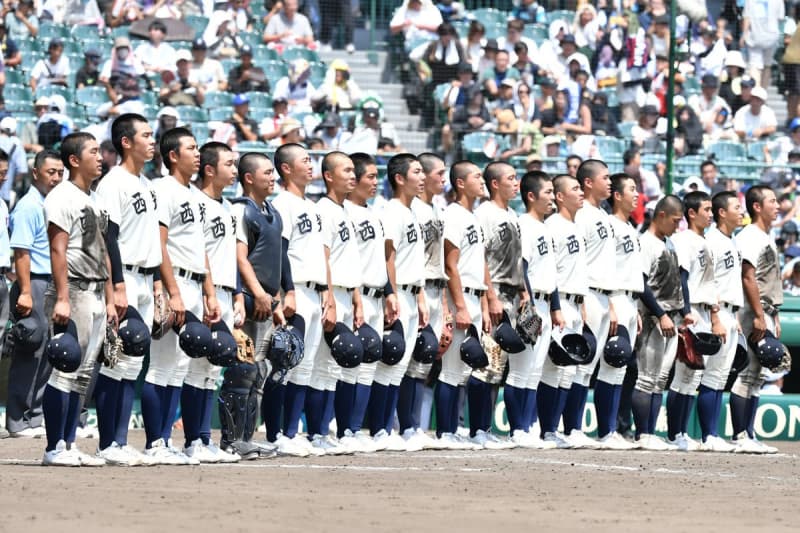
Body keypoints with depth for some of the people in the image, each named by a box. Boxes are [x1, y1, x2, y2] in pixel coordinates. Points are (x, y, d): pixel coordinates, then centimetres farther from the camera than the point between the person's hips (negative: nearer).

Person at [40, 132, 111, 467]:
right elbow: (57, 250, -15)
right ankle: (55, 449, -7)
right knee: (65, 371, -9)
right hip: (74, 290, -9)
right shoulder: (62, 197, -8)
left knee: (83, 373, 9)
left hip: (96, 294, 9)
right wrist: (62, 299, -22)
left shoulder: (96, 201, 18)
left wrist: (110, 300, 17)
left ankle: (69, 445, 12)